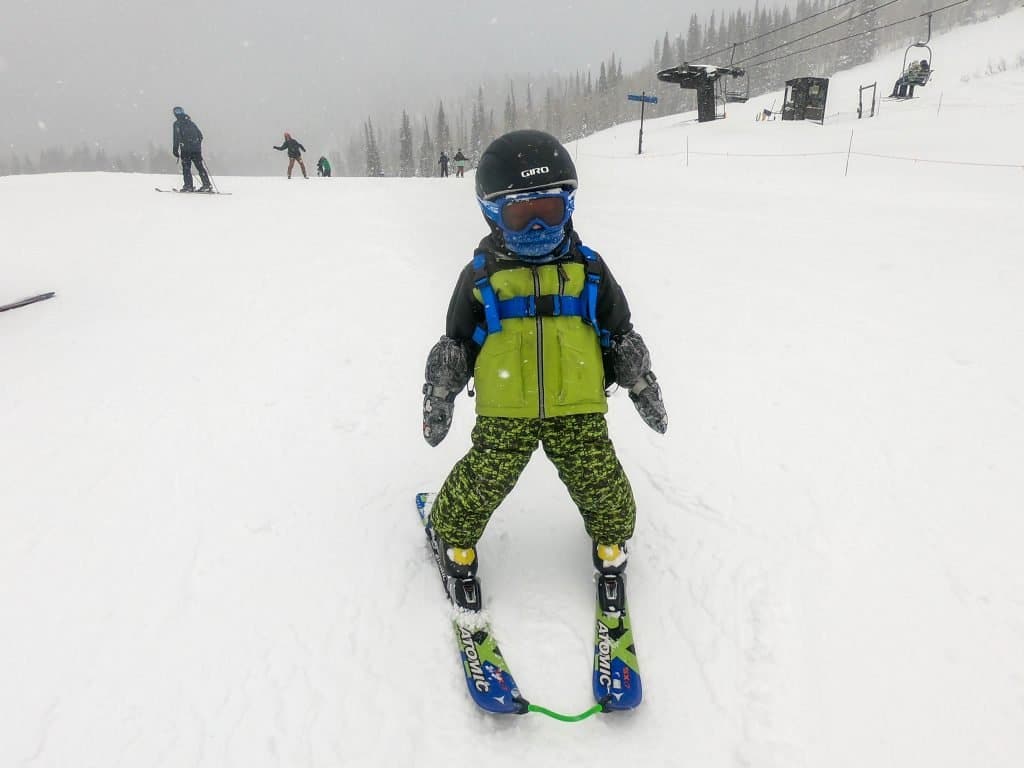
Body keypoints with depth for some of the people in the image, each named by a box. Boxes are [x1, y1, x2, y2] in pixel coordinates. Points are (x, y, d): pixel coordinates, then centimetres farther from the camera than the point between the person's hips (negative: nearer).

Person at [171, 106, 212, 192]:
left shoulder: (177, 124, -2)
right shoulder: (190, 122, 14)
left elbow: (176, 137, -10)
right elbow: (200, 135, 16)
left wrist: (175, 150, -7)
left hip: (185, 149, -5)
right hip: (196, 149, 5)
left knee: (186, 168, 2)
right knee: (200, 167, 9)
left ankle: (188, 186, -4)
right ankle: (207, 185, 5)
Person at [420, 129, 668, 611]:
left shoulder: (587, 268, 6)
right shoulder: (481, 275, 2)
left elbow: (620, 335, 13)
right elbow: (456, 345, 9)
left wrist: (641, 386, 14)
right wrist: (439, 398, 7)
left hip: (578, 409, 1)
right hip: (503, 412, -1)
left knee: (600, 482, 5)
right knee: (480, 484, 3)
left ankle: (611, 538, 37)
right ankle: (453, 538, 33)